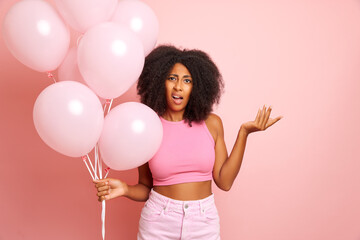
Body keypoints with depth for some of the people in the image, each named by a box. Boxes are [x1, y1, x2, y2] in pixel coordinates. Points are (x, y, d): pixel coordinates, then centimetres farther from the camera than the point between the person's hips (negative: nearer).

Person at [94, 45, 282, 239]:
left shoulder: (212, 124, -2)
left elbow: (224, 181, -6)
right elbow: (145, 187, 2)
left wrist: (244, 132, -7)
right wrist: (125, 189, -19)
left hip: (204, 223, 2)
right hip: (158, 223, -1)